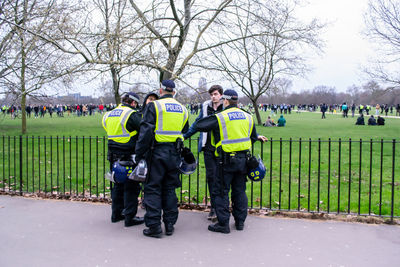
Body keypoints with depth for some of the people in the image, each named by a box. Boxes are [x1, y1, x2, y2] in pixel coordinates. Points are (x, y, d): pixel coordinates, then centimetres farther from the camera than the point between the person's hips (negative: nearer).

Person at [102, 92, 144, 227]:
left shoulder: (109, 114, 12)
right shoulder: (131, 114, -12)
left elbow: (110, 131, 14)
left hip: (113, 155, 8)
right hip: (128, 156, -7)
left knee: (118, 184, 18)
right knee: (131, 186, 0)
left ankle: (116, 213, 28)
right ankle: (130, 217, 4)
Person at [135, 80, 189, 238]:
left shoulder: (154, 106, -5)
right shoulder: (182, 109, 12)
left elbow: (146, 132, -12)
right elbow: (185, 132, 19)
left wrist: (139, 153, -9)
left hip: (157, 153, -5)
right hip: (174, 154, 5)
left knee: (153, 189, 3)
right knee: (170, 188, 14)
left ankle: (154, 226, 3)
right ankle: (170, 224, 18)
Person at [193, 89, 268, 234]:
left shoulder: (219, 118, -10)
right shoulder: (248, 117, 8)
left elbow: (199, 126, -7)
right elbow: (252, 137, 17)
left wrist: (211, 118, 10)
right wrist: (258, 137, 41)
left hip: (226, 160, -5)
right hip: (243, 159, 6)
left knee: (221, 192, 4)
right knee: (240, 191, 16)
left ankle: (223, 224, 7)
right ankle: (240, 221, 24)